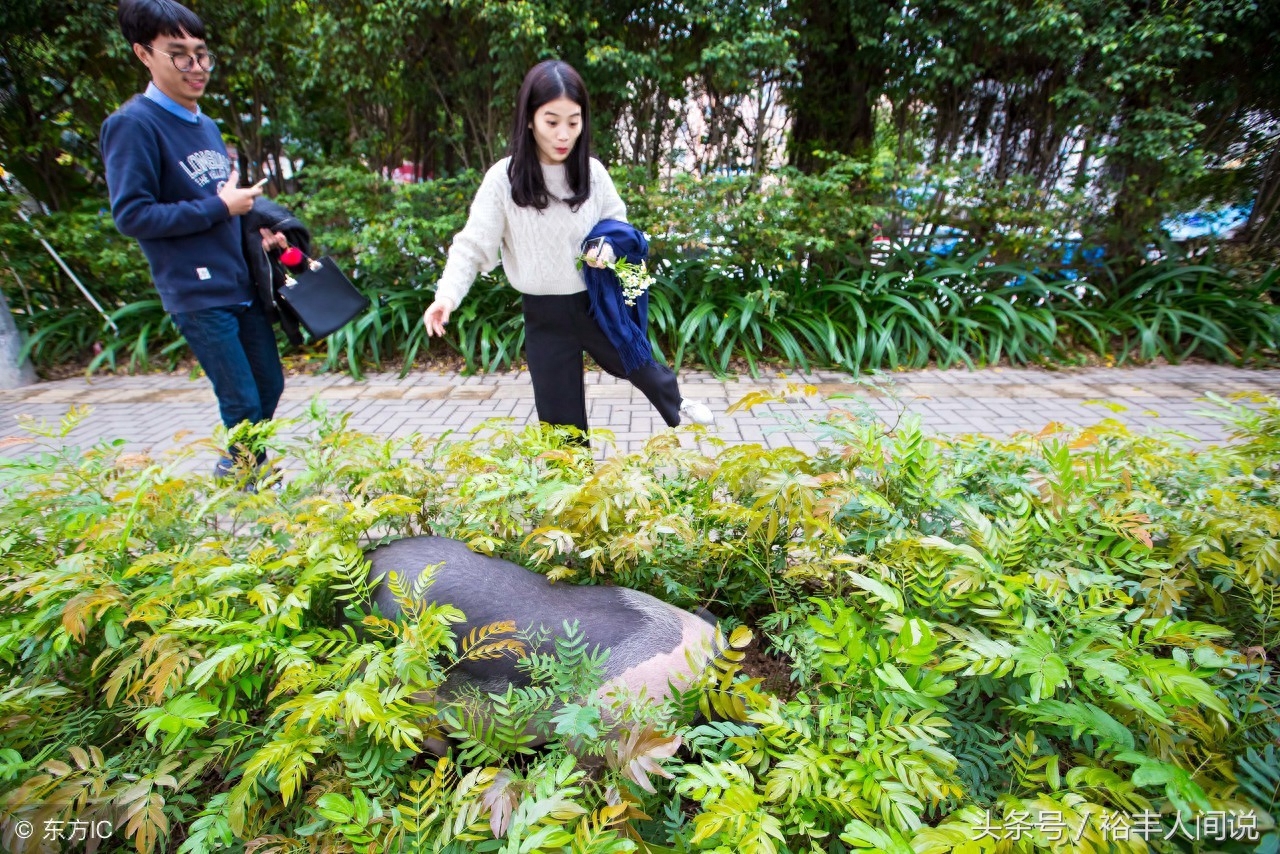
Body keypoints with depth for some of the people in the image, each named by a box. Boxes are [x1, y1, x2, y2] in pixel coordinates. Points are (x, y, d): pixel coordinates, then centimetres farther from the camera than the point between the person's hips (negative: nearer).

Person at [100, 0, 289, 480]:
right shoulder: (133, 124, -9)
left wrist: (259, 234, 3)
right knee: (243, 405, -4)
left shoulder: (206, 126, 15)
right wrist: (220, 208, -15)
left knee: (270, 386, 13)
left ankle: (238, 469, 34)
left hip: (242, 285, 8)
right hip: (198, 296, -8)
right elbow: (131, 216, -14)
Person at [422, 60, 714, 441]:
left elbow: (617, 220, 9)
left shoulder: (592, 171, -6)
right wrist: (447, 295, -29)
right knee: (561, 418, 8)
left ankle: (676, 406, 58)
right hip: (545, 315, -2)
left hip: (597, 300, 2)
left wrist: (609, 245, -14)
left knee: (636, 362, 25)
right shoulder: (503, 179, -14)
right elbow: (473, 246, -13)